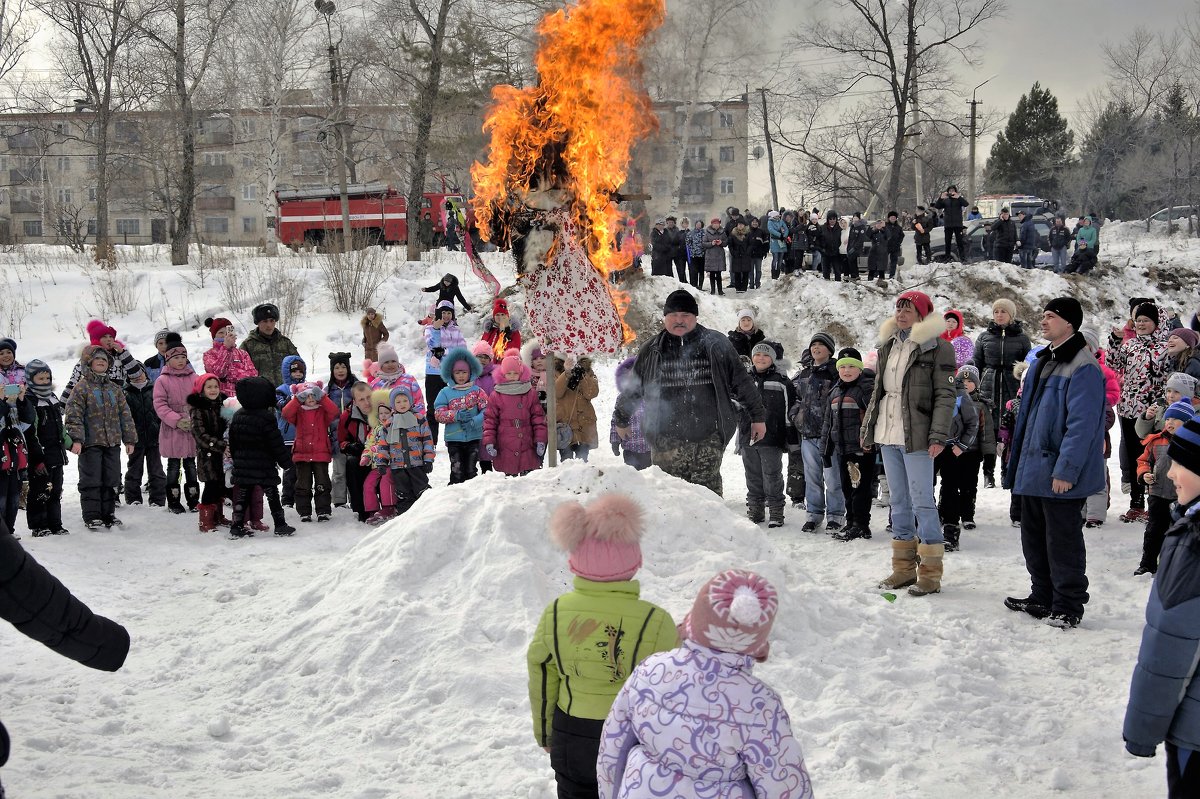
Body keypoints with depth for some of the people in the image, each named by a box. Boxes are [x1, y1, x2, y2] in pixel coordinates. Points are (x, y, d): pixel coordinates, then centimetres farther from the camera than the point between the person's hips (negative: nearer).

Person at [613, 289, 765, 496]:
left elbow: (741, 381, 11)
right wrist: (621, 420, 31)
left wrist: (758, 416, 12)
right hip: (667, 439, 1)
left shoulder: (716, 345, 5)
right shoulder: (651, 351, 8)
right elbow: (632, 388, 22)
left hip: (709, 438, -1)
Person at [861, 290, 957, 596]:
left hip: (916, 436, -7)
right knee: (899, 501, 11)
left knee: (921, 501, -7)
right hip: (888, 434, 7)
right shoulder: (888, 346, 15)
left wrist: (938, 435, -19)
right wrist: (868, 431, 18)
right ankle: (904, 568, 19)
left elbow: (945, 395, -10)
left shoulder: (936, 347, -6)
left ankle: (930, 573, -1)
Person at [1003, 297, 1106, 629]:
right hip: (1033, 471, 9)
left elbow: (1081, 424, -21)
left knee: (1062, 541, 0)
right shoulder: (1041, 363, 14)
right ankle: (1042, 598, 29)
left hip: (1060, 476, -9)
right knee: (1034, 539, 16)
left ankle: (1068, 607, 11)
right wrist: (1017, 462, 20)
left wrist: (1065, 470, -23)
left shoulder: (1083, 368, -16)